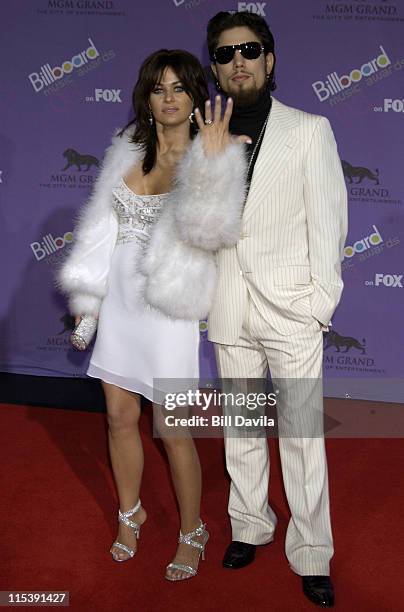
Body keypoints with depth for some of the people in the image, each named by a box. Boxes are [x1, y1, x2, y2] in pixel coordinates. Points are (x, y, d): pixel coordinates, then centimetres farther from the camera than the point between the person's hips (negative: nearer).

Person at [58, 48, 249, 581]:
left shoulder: (210, 158, -9)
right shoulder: (127, 149, 6)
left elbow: (209, 229, -27)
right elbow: (102, 225, 10)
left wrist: (213, 158, -34)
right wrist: (88, 297, 10)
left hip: (167, 306, -5)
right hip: (120, 298, 5)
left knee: (173, 432, 3)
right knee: (120, 418, 15)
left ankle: (192, 532, 27)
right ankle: (130, 513, 39)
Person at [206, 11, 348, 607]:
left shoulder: (309, 129, 2)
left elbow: (327, 219, 0)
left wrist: (322, 301, -7)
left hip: (291, 310, -3)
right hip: (229, 311, 3)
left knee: (302, 435, 1)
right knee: (240, 428, 14)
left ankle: (311, 557, 16)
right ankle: (249, 526, 33)